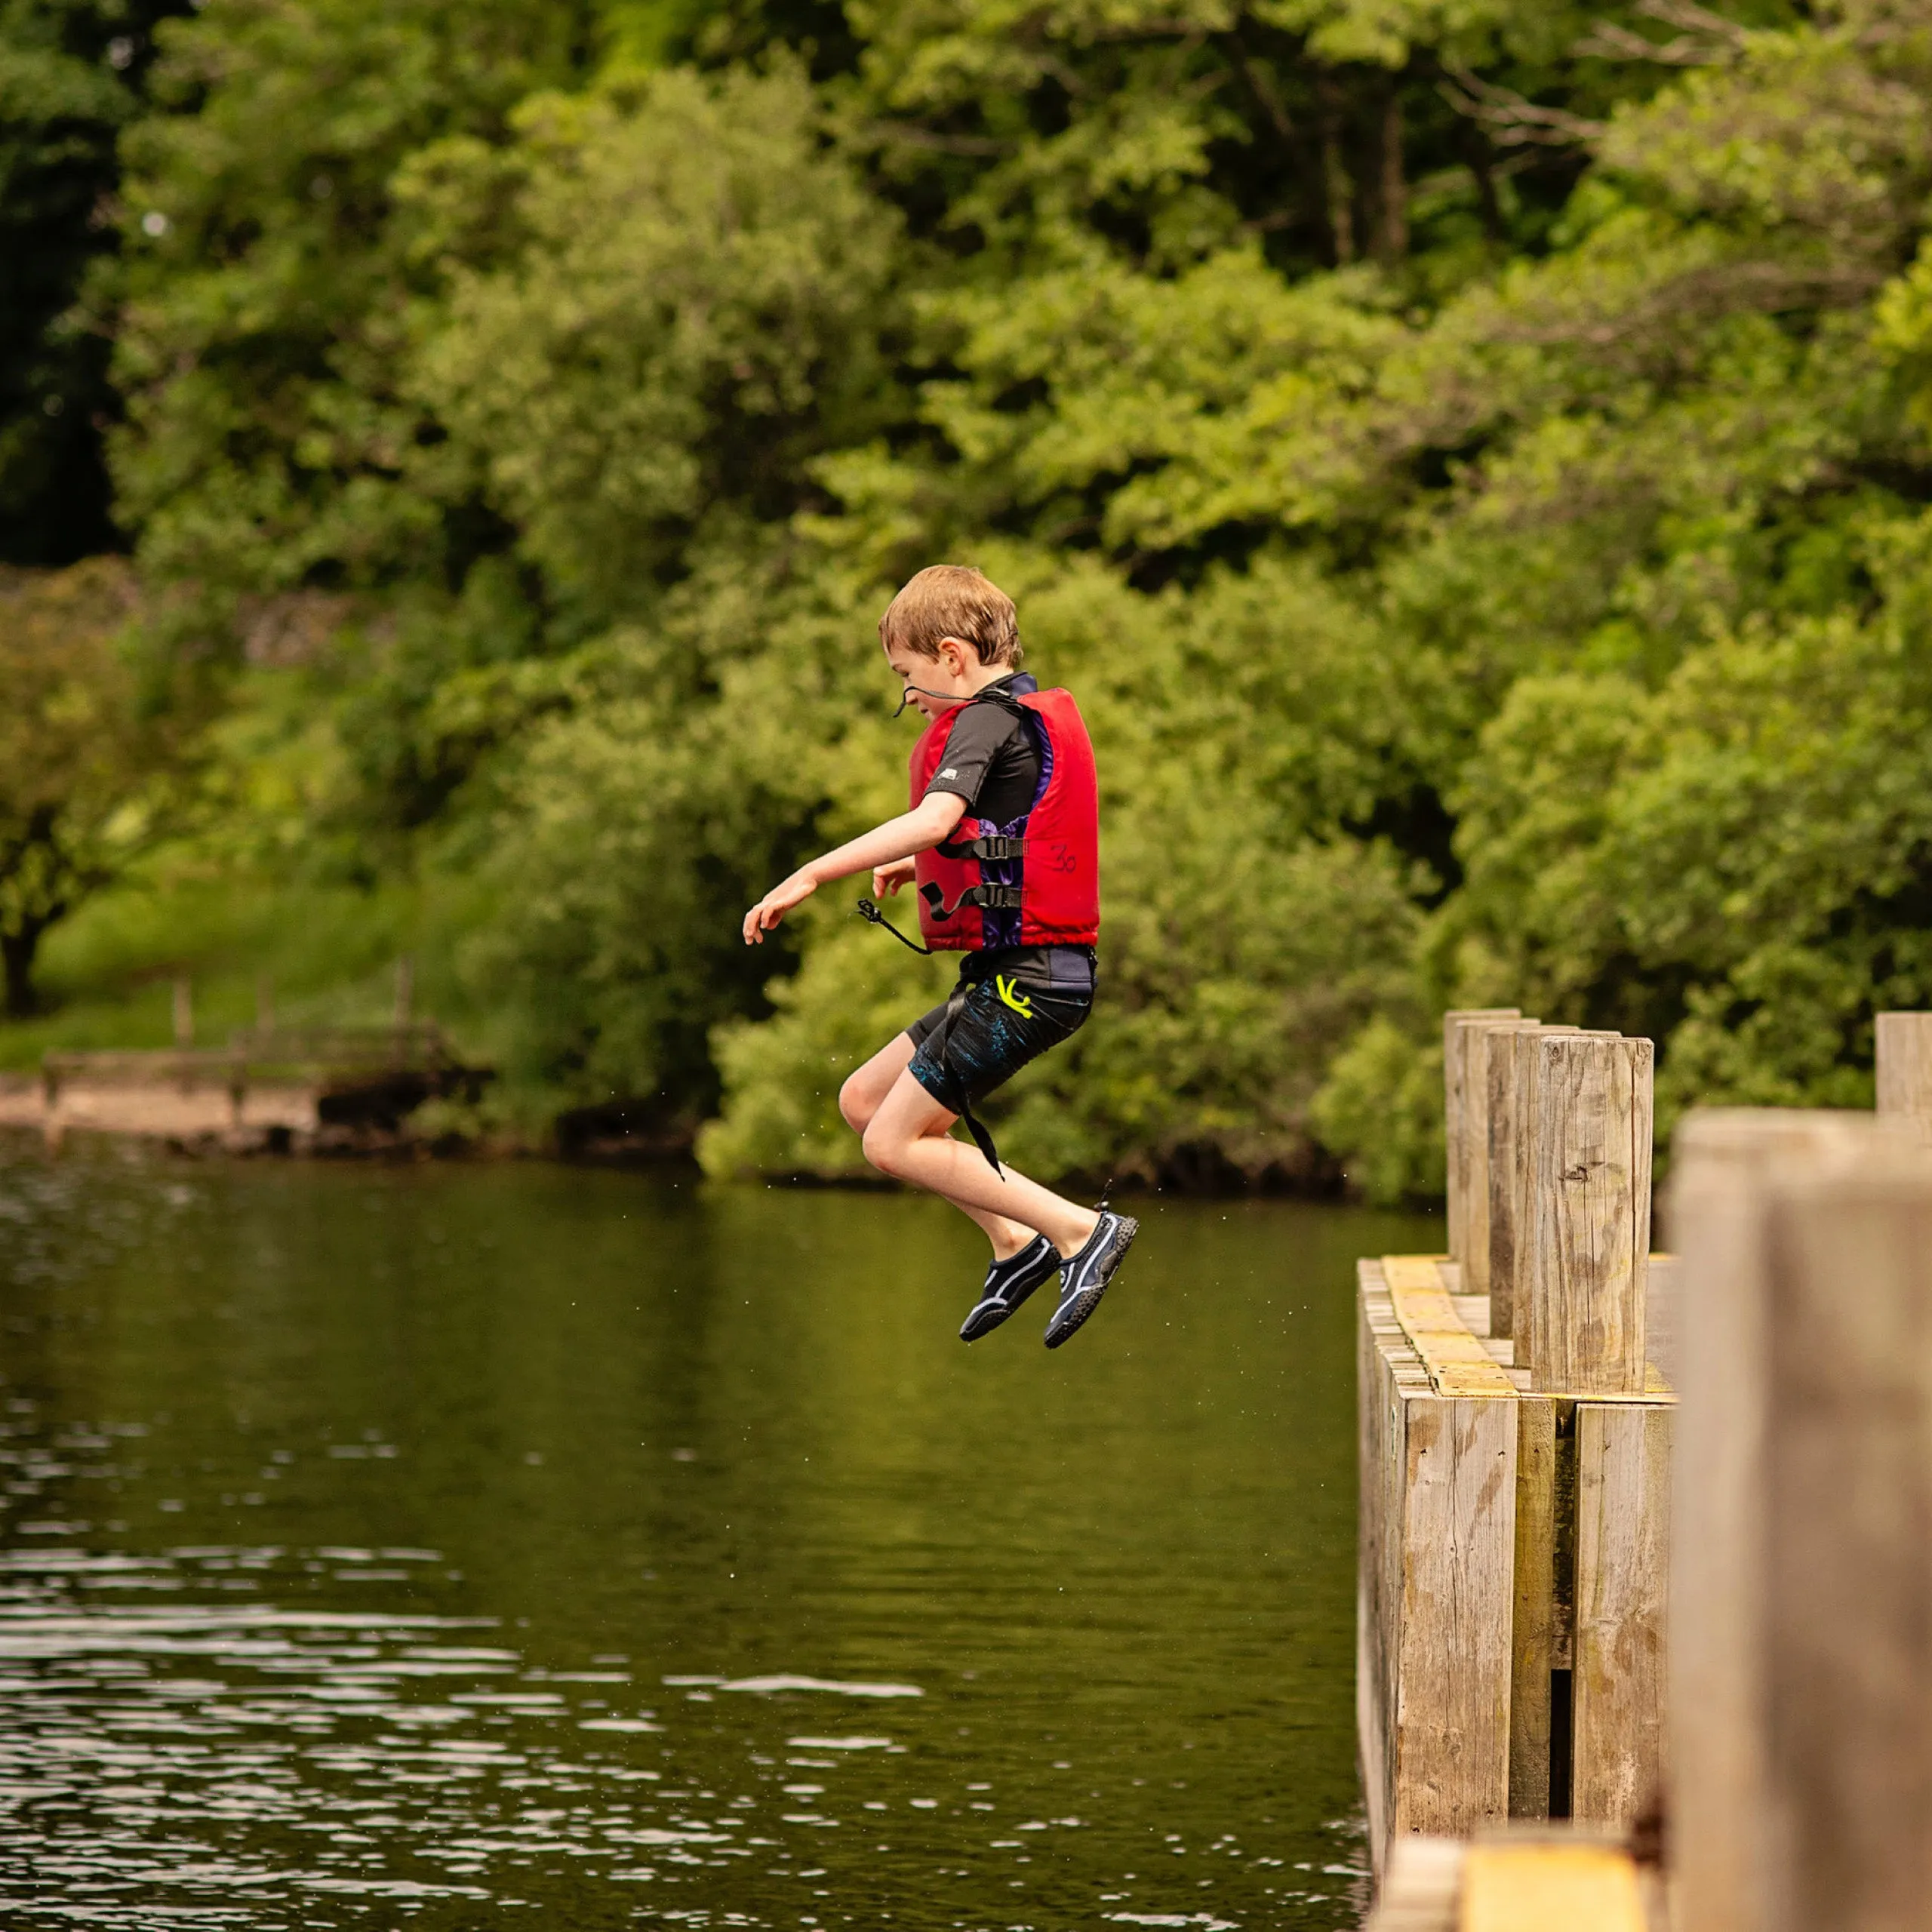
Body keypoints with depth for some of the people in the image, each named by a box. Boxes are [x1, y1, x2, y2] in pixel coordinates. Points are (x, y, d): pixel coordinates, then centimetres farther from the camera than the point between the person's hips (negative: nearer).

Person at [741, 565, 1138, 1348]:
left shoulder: (987, 721, -13)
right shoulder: (1040, 715, 17)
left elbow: (936, 818, -32)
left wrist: (811, 874, -35)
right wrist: (919, 865, 30)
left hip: (1024, 979, -10)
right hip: (1035, 970, 10)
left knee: (894, 1143, -7)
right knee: (863, 1100, 15)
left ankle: (1083, 1229, -7)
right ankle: (1016, 1242, 12)